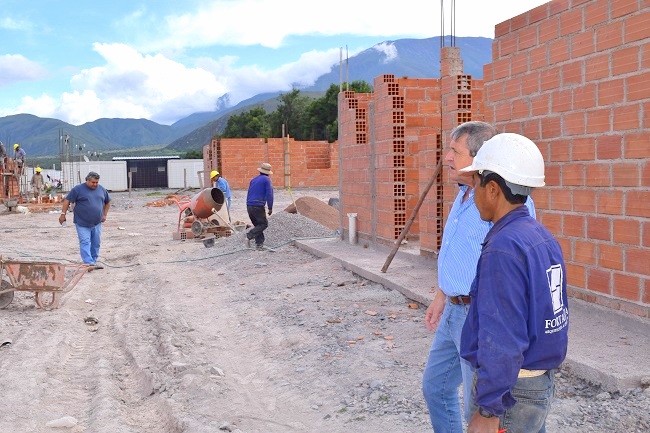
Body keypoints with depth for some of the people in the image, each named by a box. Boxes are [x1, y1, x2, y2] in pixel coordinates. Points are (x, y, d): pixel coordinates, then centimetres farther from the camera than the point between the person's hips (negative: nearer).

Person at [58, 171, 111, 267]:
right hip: (82, 223, -4)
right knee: (85, 242, -11)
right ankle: (89, 263, -16)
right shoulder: (78, 189, -5)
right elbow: (67, 200, -3)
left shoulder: (102, 189, 9)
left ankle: (94, 262, 20)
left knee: (96, 243, 8)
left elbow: (107, 202, 22)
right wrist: (63, 214, -7)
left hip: (97, 223, 4)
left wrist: (105, 214, 14)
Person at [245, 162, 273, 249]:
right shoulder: (267, 180, -3)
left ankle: (259, 244, 9)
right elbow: (269, 195, -11)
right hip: (258, 206, -7)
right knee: (264, 224, 4)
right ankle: (249, 235, -15)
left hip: (249, 206, 7)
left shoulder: (253, 179, 18)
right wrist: (270, 208, -5)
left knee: (257, 225, 15)